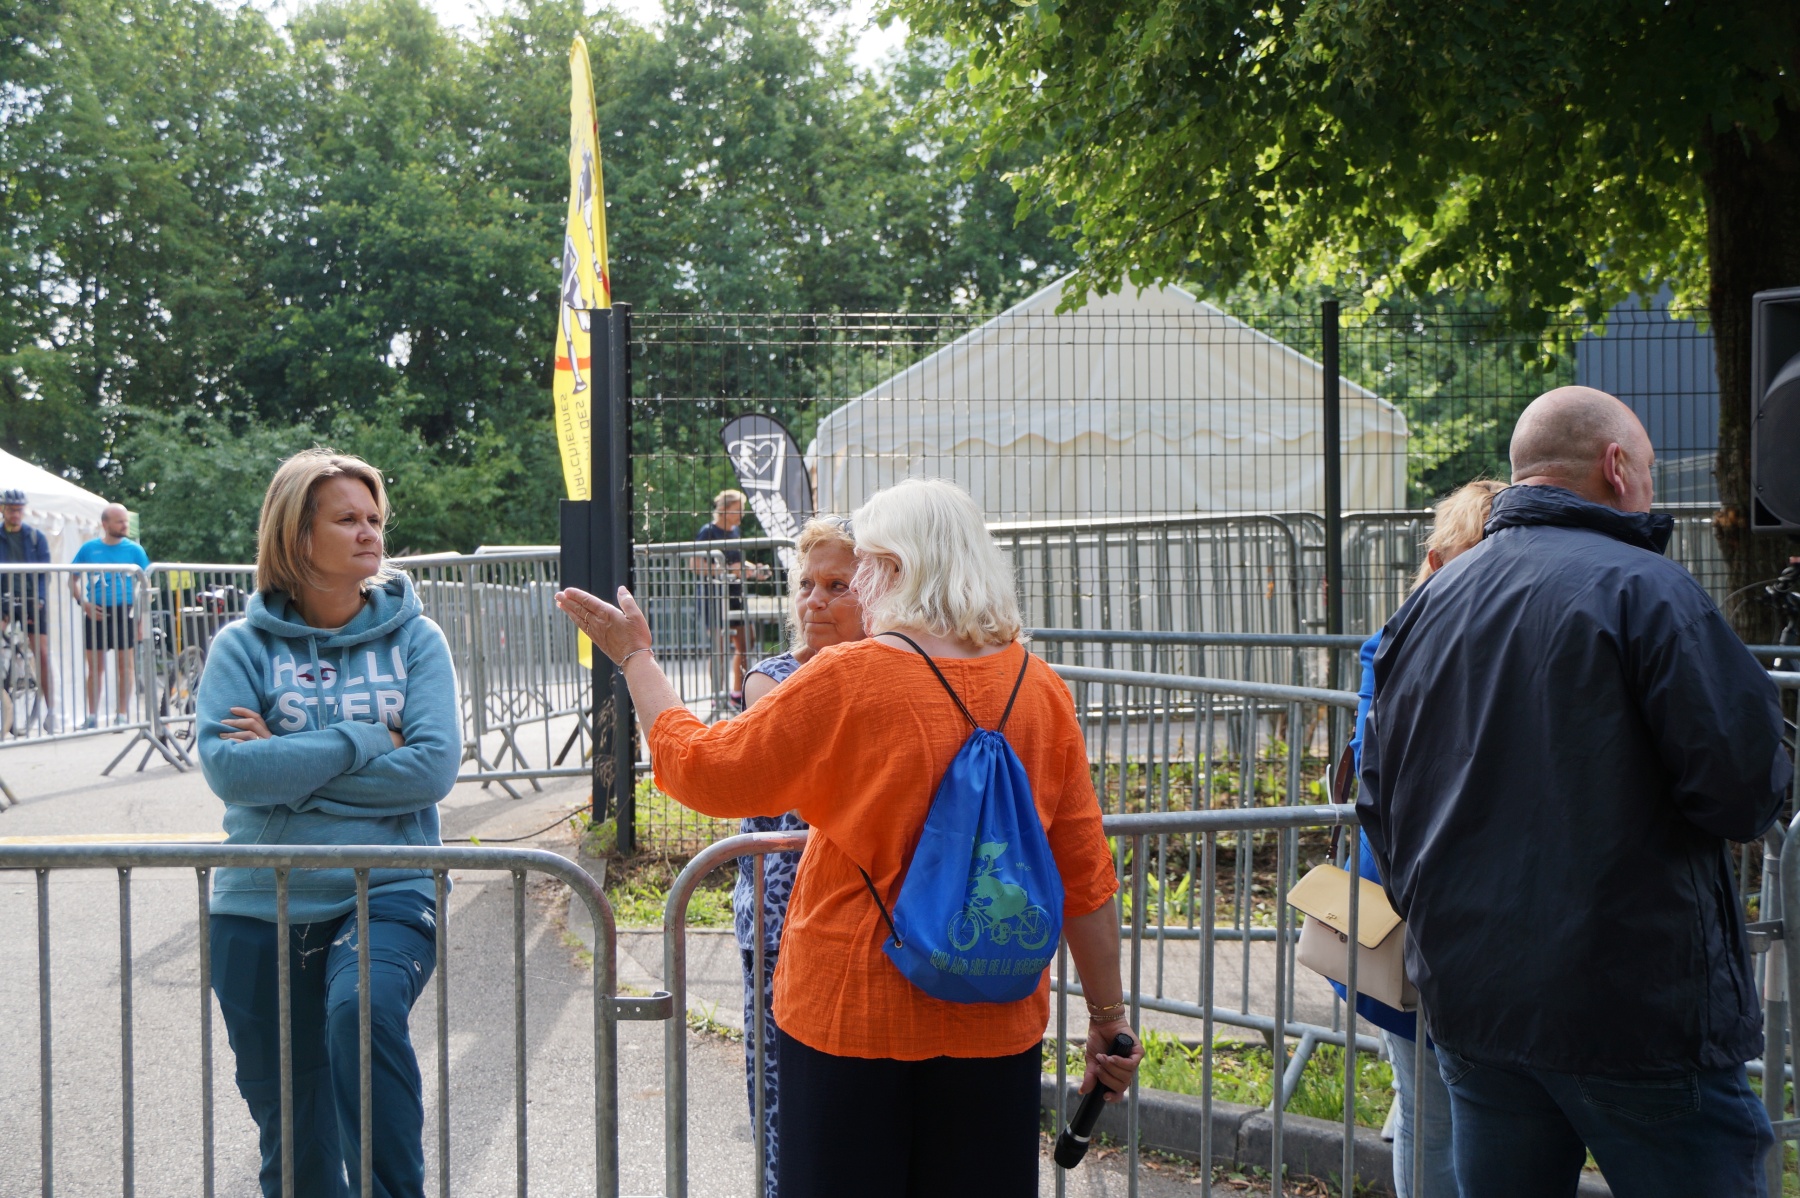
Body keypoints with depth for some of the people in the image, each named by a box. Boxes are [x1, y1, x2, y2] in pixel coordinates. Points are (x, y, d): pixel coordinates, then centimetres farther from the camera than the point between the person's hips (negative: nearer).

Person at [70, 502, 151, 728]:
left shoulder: (134, 549, 2)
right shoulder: (89, 549, 4)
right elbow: (73, 579, 10)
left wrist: (141, 614, -3)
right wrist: (83, 603, -6)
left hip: (125, 612, -1)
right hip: (96, 613, 1)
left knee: (125, 665, 2)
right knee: (95, 666, 5)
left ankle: (121, 715, 9)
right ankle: (92, 716, 10)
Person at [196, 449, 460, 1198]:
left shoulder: (413, 639, 2)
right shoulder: (243, 646, 1)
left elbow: (434, 767, -11)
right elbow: (229, 769, -14)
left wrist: (289, 765, -11)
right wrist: (365, 743, -12)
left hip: (388, 891, -1)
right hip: (262, 905, 2)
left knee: (364, 1009, -33)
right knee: (292, 1133, 9)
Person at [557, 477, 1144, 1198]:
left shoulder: (847, 680, -15)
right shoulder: (1040, 688, -3)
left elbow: (702, 770, -5)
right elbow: (1084, 871, 0)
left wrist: (634, 657, 8)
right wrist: (1109, 1016, 8)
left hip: (853, 1015, -3)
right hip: (996, 1026, 4)